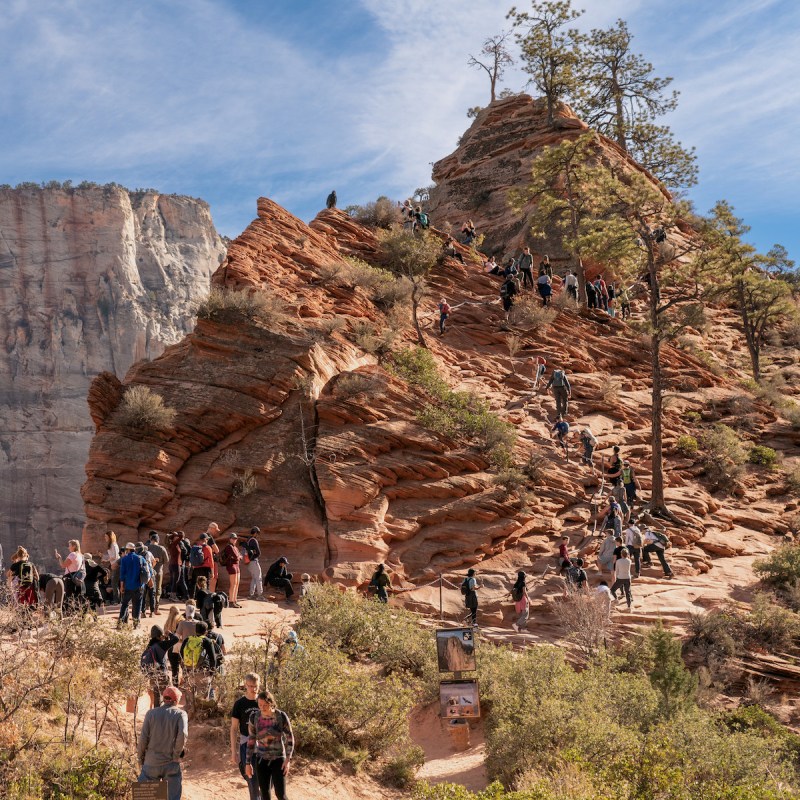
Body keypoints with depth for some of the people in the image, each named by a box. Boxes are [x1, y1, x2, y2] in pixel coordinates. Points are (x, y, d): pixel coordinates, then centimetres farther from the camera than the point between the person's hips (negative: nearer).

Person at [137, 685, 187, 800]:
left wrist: (141, 758, 10)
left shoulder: (151, 713, 1)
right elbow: (183, 735, -18)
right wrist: (176, 755, -5)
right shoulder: (180, 714, -4)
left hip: (151, 764, 1)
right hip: (171, 765, -1)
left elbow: (143, 738, -2)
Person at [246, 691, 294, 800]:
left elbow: (290, 738, -8)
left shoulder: (281, 716, -17)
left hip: (278, 759, -2)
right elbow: (251, 740, -2)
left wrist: (288, 760, -15)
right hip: (261, 760, 2)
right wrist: (248, 763, 0)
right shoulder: (254, 717, -11)